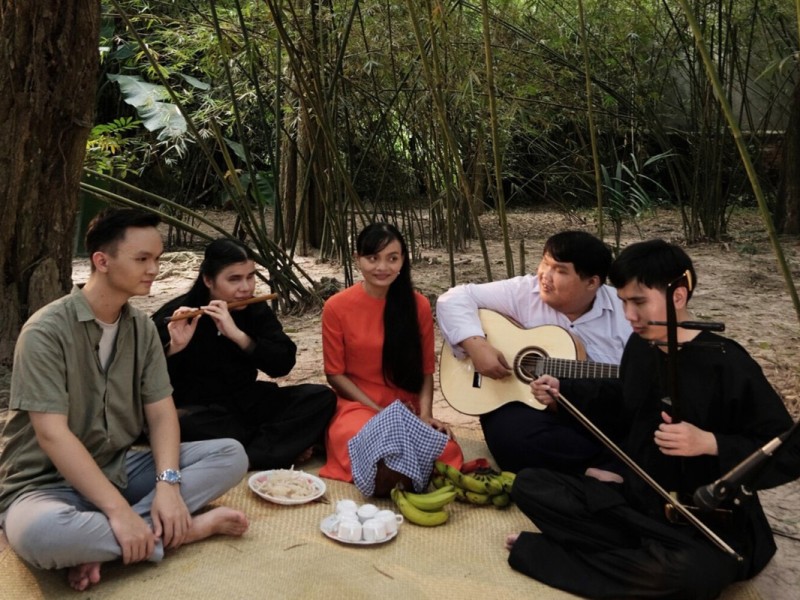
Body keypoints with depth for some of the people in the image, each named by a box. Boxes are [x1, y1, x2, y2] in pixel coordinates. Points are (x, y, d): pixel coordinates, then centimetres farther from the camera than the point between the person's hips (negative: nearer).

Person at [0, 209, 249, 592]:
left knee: (231, 455, -10)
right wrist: (119, 511, -29)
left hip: (120, 470, 6)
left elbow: (161, 413, -2)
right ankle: (186, 529, -19)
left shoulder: (142, 328, 2)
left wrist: (168, 484, -20)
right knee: (38, 532, -41)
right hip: (49, 482, -6)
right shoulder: (46, 331, -17)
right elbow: (52, 434, -23)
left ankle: (102, 545, -20)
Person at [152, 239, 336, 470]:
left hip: (247, 403, 3)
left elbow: (283, 364, -13)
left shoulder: (256, 310, 0)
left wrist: (238, 335, -26)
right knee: (182, 423, -39)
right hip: (198, 410, -3)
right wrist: (174, 347, -35)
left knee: (321, 397, -14)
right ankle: (283, 447, -20)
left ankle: (246, 457, -23)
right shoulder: (174, 314, -9)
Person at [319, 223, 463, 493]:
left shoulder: (418, 305, 0)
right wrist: (378, 411, -10)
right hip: (358, 406, -3)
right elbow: (335, 373, -2)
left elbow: (425, 369, 4)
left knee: (444, 453, -29)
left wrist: (425, 414, -12)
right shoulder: (337, 307, -6)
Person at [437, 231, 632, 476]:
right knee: (512, 435, -35)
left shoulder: (621, 308, 3)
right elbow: (455, 299, -5)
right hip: (530, 407, 0)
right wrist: (476, 344, -21)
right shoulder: (522, 293, -2)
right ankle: (609, 470, -21)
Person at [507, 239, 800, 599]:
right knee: (530, 484, -7)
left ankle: (539, 553, -20)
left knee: (694, 571, -40)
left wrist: (710, 443, -30)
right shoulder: (638, 346, 3)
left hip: (709, 525, -6)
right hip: (637, 501, 6)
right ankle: (648, 557, -13)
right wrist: (562, 395, 8)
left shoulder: (727, 363, -17)